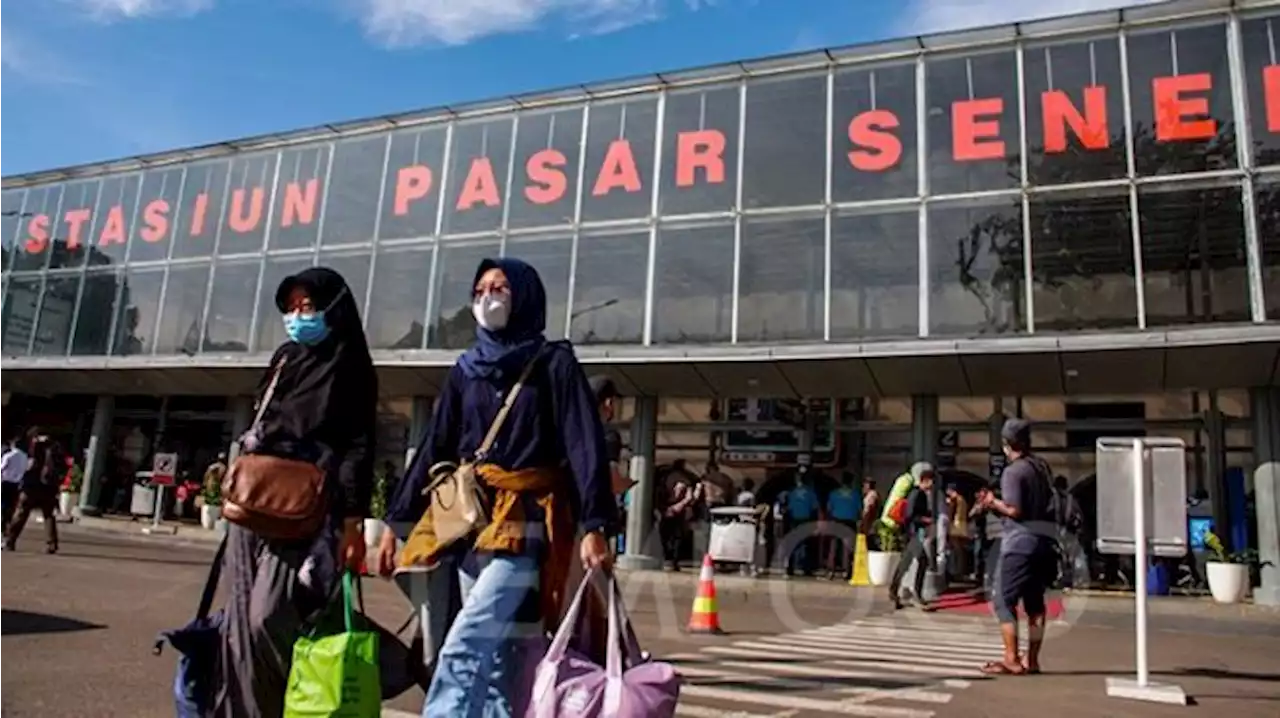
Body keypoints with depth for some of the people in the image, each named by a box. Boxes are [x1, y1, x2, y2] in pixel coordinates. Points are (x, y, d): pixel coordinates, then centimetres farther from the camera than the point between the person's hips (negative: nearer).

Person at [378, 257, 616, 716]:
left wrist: (595, 526, -21)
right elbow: (434, 451, 17)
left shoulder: (554, 364, -1)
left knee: (462, 652, -16)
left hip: (527, 527, -5)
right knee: (494, 663, 6)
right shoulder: (465, 371, 15)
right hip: (471, 525, 6)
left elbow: (585, 447, -9)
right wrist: (395, 522, 12)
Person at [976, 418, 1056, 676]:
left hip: (1020, 543, -8)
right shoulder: (1042, 466, 10)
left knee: (1005, 602, -1)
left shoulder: (1012, 472, -14)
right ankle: (1032, 660, 18)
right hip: (1044, 541, 8)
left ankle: (1011, 661, -2)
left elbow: (1014, 510, -21)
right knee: (1035, 602, 13)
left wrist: (994, 503, -2)